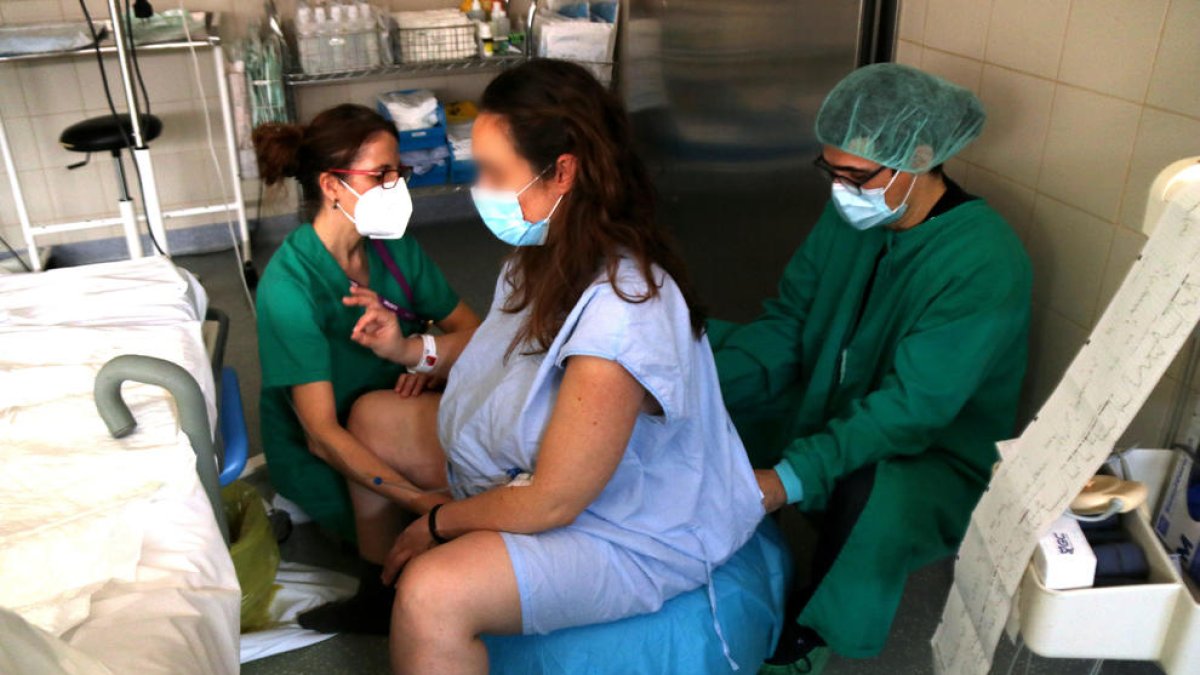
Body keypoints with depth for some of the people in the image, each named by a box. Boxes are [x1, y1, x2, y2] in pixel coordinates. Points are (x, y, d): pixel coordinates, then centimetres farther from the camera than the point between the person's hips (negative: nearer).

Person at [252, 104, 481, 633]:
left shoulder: (396, 248, -3)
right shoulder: (290, 284, -22)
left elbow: (474, 331, -3)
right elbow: (322, 433, -27)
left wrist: (415, 351, -26)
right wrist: (420, 500, -38)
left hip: (388, 420, 5)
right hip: (319, 456, -5)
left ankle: (378, 594, -7)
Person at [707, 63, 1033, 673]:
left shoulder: (987, 263, -26)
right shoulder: (850, 214, -4)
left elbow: (913, 408, -30)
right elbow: (787, 324, -3)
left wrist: (788, 478, -40)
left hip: (935, 450, -6)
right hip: (829, 407, 7)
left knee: (875, 498, -40)